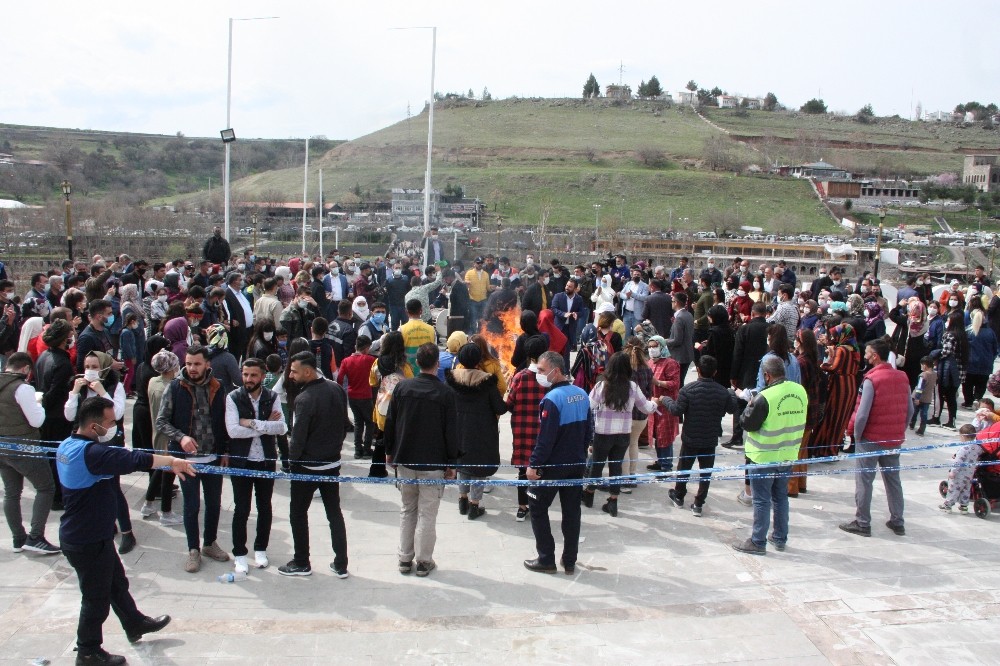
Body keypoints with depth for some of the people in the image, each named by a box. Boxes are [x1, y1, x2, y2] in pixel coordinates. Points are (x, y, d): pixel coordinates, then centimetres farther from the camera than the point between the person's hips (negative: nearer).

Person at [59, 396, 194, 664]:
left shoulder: (68, 445, 0)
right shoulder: (91, 453, -30)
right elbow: (133, 459, -35)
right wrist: (171, 461, -27)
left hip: (80, 534, 10)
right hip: (88, 542, -10)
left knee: (117, 582, 26)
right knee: (97, 597, 9)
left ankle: (135, 624, 43)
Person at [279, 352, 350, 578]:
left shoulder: (304, 399, -24)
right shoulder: (337, 389, -2)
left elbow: (298, 438, -20)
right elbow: (344, 424, 8)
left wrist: (292, 460, -4)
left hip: (307, 466, -7)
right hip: (333, 462, 7)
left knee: (298, 513, 11)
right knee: (334, 512, 14)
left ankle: (301, 563, 20)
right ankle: (341, 564, 18)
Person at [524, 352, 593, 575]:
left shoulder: (553, 399, -21)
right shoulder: (582, 394, 4)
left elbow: (545, 438, -22)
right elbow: (588, 430, 11)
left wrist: (533, 464, -15)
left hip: (553, 465, -7)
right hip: (577, 464, 7)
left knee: (537, 508, 7)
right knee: (572, 511, 13)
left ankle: (546, 560, 9)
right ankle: (570, 561, 20)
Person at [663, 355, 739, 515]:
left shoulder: (688, 389, -18)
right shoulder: (723, 392, -10)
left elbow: (677, 410, -15)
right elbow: (732, 409, 6)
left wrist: (665, 400, 3)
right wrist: (732, 393, 25)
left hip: (690, 438, -1)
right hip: (710, 440, 1)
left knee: (684, 468, 18)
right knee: (706, 472, 12)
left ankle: (679, 496, 34)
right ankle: (698, 504, 14)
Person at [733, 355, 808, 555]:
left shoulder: (764, 398, -24)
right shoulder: (801, 392, -4)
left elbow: (748, 424, -15)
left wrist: (750, 405, 1)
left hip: (764, 457, -6)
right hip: (788, 455, 6)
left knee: (762, 500, 3)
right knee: (781, 496, 19)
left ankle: (758, 542, 11)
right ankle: (780, 538, 29)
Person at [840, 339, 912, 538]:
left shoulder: (871, 380, -18)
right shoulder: (902, 377, 2)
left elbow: (862, 413, -20)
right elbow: (910, 410, 7)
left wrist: (857, 435, -6)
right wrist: (899, 431, 16)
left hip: (871, 439, -6)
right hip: (895, 439, 6)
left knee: (864, 480, 4)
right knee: (893, 479, 16)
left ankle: (862, 523, 9)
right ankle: (897, 522, 22)